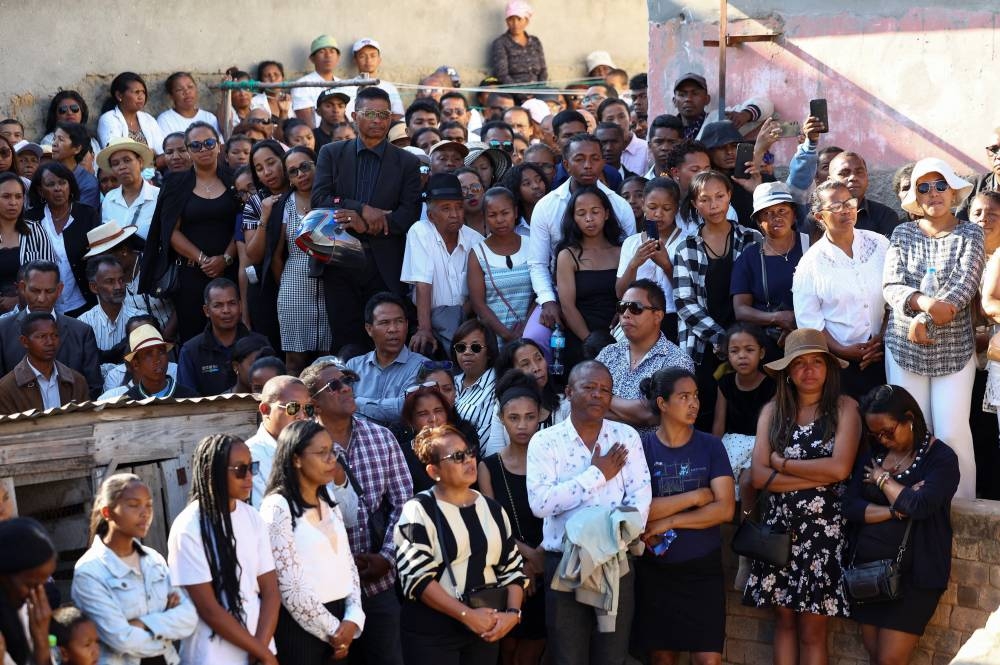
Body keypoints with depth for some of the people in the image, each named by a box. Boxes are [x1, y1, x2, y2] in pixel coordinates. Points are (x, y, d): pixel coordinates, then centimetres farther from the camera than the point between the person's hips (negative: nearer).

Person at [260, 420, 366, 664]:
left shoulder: (330, 503, 13)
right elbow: (289, 586, -16)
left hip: (339, 619, 7)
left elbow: (347, 563, 11)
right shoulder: (278, 507, -12)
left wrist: (352, 619, -4)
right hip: (300, 625, -7)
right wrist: (332, 629, -10)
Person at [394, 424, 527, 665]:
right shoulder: (419, 511, -6)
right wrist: (467, 615, -18)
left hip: (486, 630, 5)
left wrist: (512, 613, -7)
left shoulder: (492, 509, 10)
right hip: (432, 632, -5)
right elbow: (416, 576, -15)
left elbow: (513, 567, 10)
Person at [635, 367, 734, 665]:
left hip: (703, 567, 0)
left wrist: (668, 521, -14)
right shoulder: (641, 447, -4)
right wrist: (695, 497, -15)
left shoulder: (711, 446, -2)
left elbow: (725, 509, -10)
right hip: (655, 569, 0)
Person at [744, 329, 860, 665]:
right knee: (784, 619, 8)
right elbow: (758, 475, -4)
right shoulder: (772, 410, 5)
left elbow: (840, 468, -16)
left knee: (812, 630, 1)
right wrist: (818, 477, -12)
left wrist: (781, 463, -6)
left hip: (823, 527, -3)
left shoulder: (844, 408, -3)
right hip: (779, 526, 3)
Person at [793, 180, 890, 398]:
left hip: (881, 355, 2)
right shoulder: (810, 263, -3)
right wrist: (842, 351, -13)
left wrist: (883, 337, -7)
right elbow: (808, 320, -4)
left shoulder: (879, 245, 4)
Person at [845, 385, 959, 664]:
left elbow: (919, 506, -23)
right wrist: (897, 510, -14)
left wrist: (883, 479, -7)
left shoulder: (942, 458, -6)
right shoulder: (872, 454, 10)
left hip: (912, 576, -6)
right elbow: (850, 507, -1)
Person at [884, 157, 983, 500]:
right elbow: (892, 286, -4)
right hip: (904, 348, 2)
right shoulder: (902, 234, 6)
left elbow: (965, 285, -11)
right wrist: (923, 302, -24)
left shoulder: (969, 234, 1)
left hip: (954, 349, -2)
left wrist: (924, 320, -21)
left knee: (953, 433, -7)